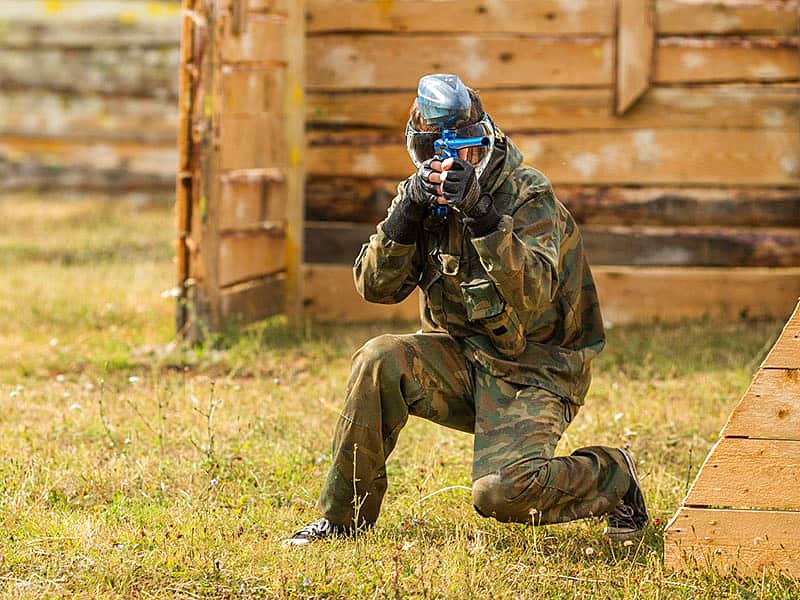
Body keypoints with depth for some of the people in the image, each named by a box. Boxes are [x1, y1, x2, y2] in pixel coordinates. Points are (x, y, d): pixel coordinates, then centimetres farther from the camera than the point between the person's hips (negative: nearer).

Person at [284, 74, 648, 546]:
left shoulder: (530, 197, -14)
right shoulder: (424, 197, 2)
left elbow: (533, 294, -29)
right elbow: (376, 286, -7)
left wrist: (482, 213, -39)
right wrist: (408, 212, -21)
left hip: (532, 371, -5)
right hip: (463, 360, 5)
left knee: (500, 493, -26)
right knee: (379, 361, -23)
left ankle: (613, 477, 4)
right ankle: (344, 517, -9)